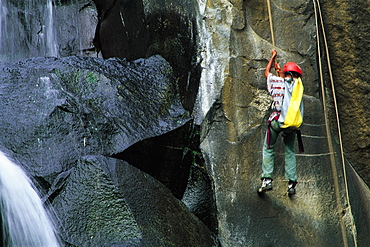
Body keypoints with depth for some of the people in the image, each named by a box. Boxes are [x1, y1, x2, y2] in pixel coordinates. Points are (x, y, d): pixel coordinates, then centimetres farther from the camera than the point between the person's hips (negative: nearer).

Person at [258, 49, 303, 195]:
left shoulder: (276, 81, 4)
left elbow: (267, 72, 26)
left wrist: (273, 57, 39)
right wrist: (280, 71, 47)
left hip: (276, 120, -2)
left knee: (268, 149, 9)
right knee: (290, 152, 14)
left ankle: (267, 179, -3)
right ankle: (292, 183, 8)